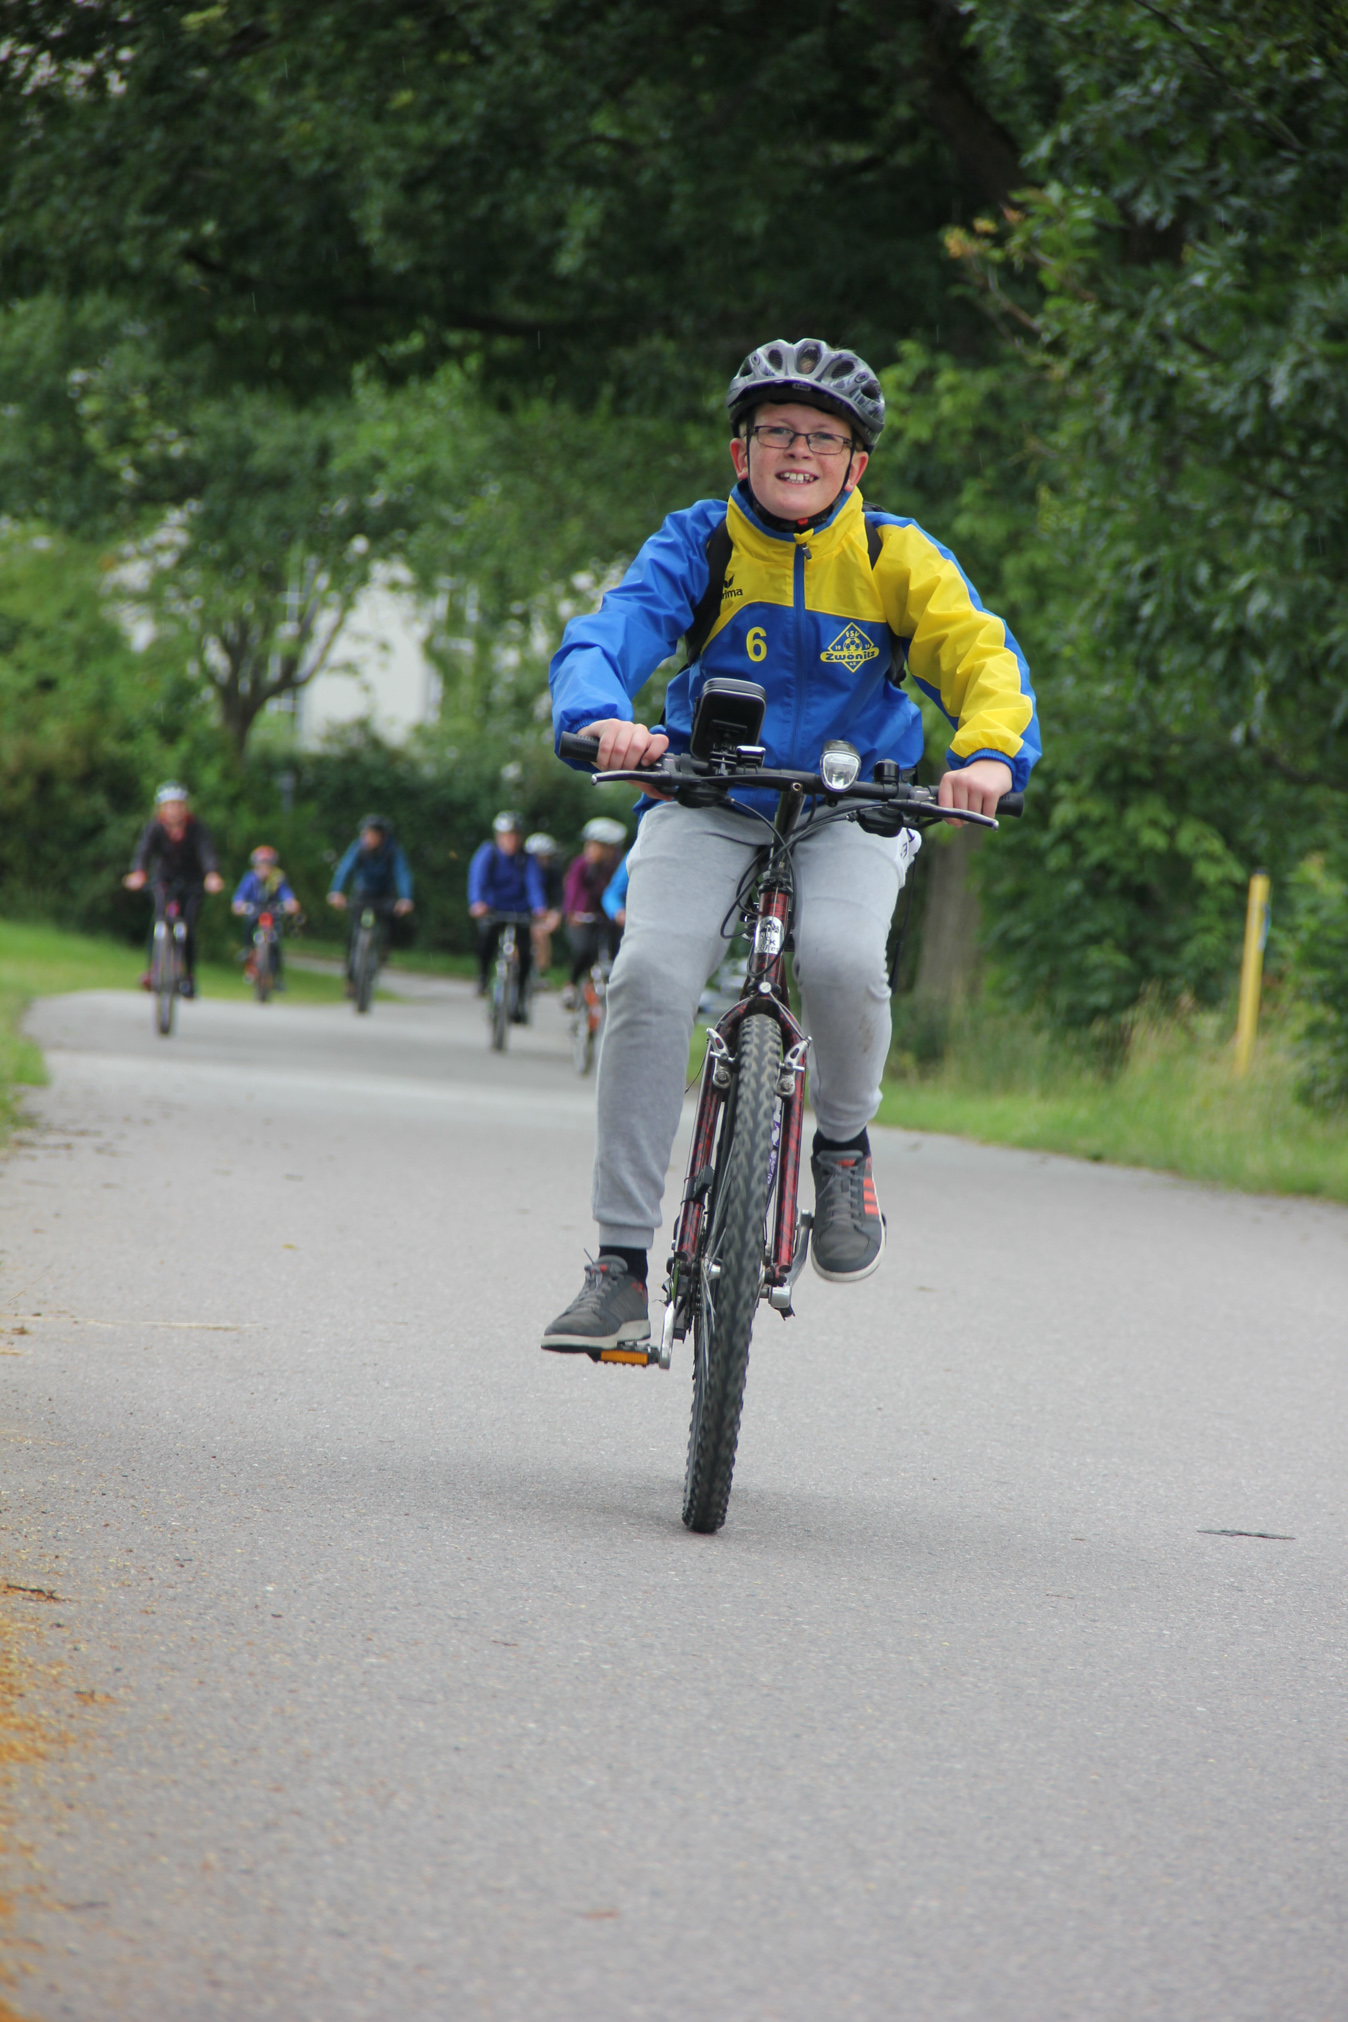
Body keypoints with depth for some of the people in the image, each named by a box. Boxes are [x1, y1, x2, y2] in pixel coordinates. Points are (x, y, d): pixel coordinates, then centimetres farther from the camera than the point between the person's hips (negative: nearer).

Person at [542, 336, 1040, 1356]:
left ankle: (844, 1142, 1)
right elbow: (608, 637, -21)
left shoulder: (897, 558, -7)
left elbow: (981, 655, -18)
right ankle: (622, 1265, -17)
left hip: (852, 808, 0)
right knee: (650, 977, -23)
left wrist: (991, 752, -41)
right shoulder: (698, 544, -7)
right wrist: (604, 721, -44)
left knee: (842, 956, -32)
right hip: (708, 803, 1)